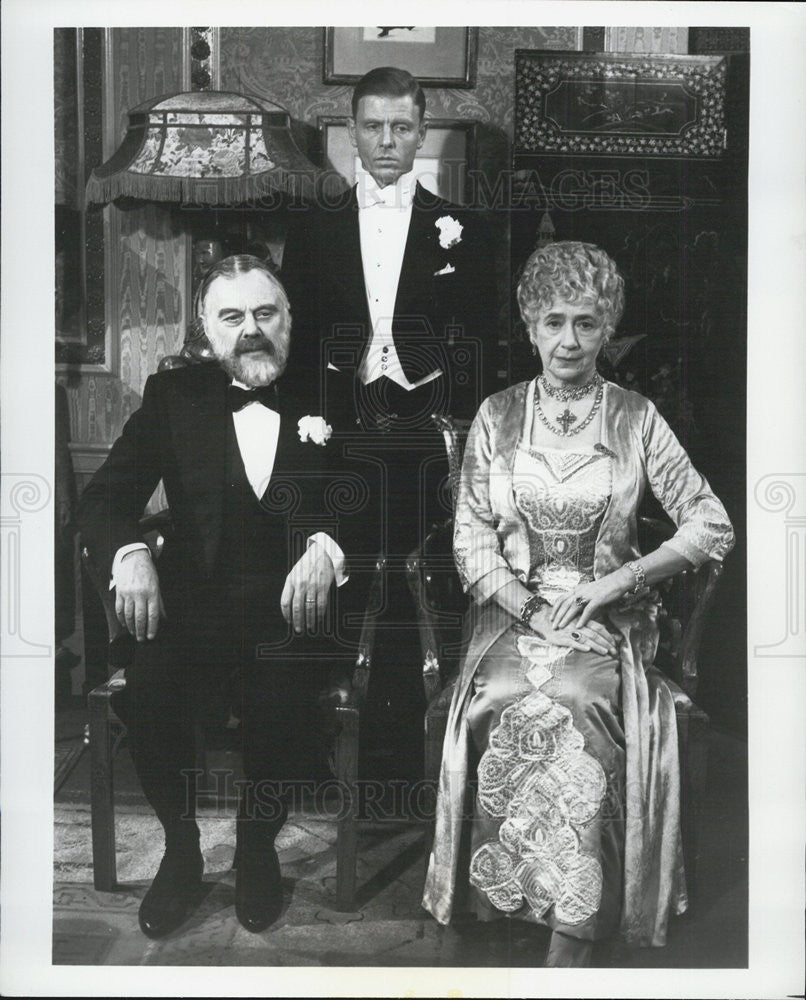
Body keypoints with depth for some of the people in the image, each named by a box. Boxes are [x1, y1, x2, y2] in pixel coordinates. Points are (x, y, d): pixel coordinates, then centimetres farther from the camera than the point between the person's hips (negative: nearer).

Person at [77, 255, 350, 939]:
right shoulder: (173, 396, 9)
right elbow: (103, 499, 1)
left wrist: (327, 545, -24)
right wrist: (129, 553, -22)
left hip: (293, 606, -1)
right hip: (194, 601, 1)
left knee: (276, 696, -29)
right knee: (151, 688, -27)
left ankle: (259, 844, 2)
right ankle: (181, 850, 1)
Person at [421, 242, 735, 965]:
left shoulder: (636, 419, 4)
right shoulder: (497, 416, 7)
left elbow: (712, 527, 0)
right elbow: (473, 541, 3)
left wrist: (610, 583, -10)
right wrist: (535, 614, -13)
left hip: (608, 623, -1)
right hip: (512, 613, 1)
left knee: (577, 704, -30)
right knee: (510, 701, -29)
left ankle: (569, 951, -20)